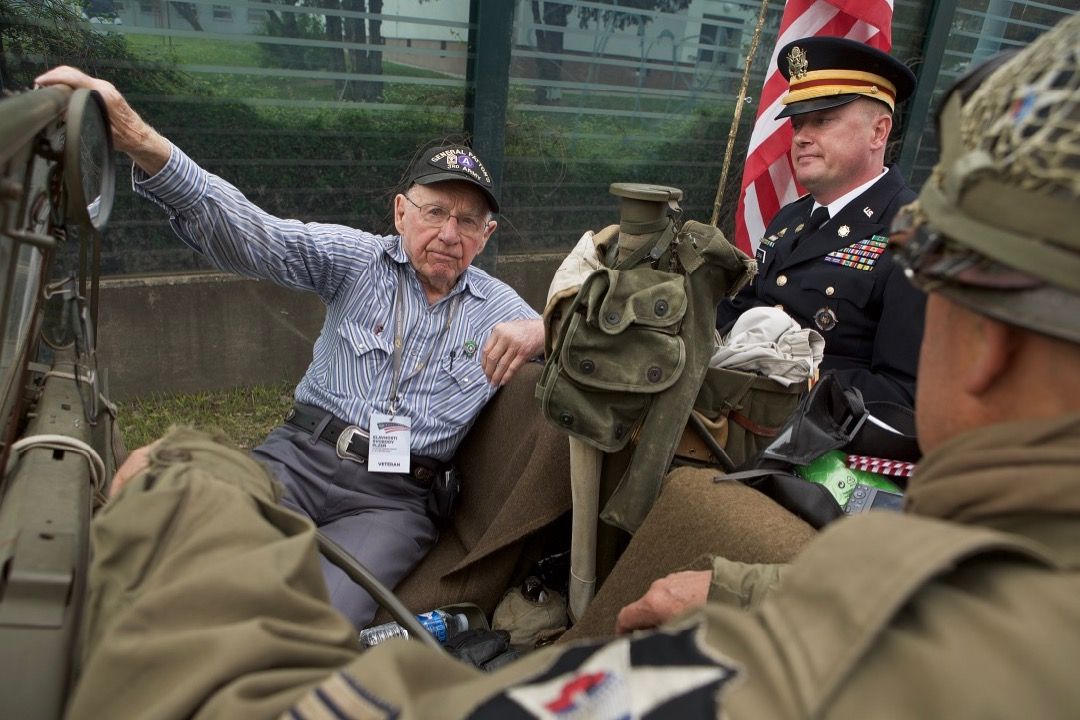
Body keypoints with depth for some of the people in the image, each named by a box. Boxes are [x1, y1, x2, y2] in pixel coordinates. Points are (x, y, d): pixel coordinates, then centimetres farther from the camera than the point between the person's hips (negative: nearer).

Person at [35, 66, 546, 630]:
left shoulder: (495, 305, 10)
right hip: (298, 456, 1)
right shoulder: (356, 260, 5)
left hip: (392, 499, 0)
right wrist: (139, 140, -23)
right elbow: (246, 234, -8)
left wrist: (537, 330, -14)